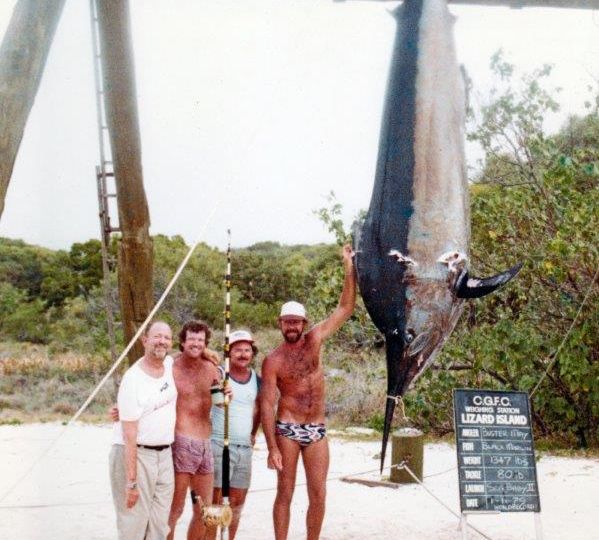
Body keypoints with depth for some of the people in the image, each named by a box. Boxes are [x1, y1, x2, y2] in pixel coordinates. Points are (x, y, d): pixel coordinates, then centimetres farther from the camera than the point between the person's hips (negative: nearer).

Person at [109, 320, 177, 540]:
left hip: (164, 454, 7)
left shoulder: (170, 365, 3)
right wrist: (131, 481, -20)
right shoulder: (133, 379, -16)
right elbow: (129, 435, -18)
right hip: (135, 454, -7)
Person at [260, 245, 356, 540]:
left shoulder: (314, 340, 2)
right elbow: (267, 405, -9)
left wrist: (349, 268, -7)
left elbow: (345, 308, 1)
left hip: (317, 430, 3)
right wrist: (272, 448, -16)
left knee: (318, 495, 3)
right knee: (285, 493, 3)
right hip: (287, 430, -3)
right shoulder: (273, 361, -7)